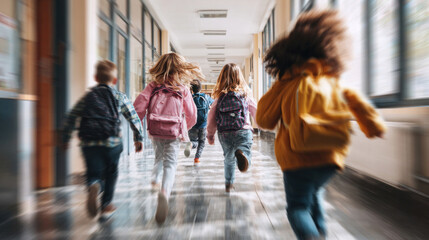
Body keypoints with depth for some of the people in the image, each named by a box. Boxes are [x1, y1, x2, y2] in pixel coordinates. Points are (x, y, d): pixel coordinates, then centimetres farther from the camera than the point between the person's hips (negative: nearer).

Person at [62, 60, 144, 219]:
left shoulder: (88, 96, 11)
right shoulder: (120, 97, 6)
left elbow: (71, 117, 10)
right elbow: (134, 118, 4)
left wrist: (66, 138, 19)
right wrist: (139, 138, 12)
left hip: (88, 143, 2)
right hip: (112, 143, -1)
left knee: (93, 173, 13)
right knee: (111, 173, 16)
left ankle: (93, 186, -20)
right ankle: (106, 205, 22)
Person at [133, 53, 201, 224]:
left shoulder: (153, 86, 4)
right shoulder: (183, 88, 4)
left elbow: (139, 104, -6)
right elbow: (192, 114, 6)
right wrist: (185, 128, 23)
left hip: (155, 130, 2)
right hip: (174, 131, -2)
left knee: (159, 157, 29)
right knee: (170, 163, -1)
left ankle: (154, 180, 36)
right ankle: (165, 192, -22)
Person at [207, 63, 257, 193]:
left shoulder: (219, 97, 3)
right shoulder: (245, 95, 3)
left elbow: (211, 117, 3)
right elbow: (257, 112, 9)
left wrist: (210, 135, 13)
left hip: (224, 133, 2)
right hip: (243, 131, -2)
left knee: (228, 158, 19)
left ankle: (229, 183, 29)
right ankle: (242, 153, -37)